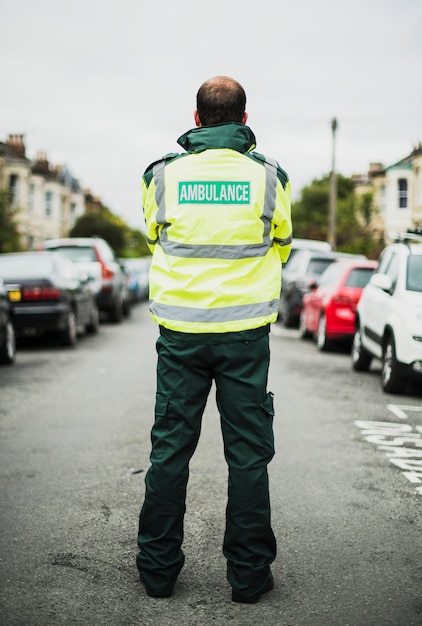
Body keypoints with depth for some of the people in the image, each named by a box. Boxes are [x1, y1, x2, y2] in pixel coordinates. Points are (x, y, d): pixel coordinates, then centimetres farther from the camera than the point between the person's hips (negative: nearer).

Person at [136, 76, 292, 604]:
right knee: (248, 454, 7)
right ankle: (249, 573, 15)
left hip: (180, 333, 1)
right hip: (246, 333, -1)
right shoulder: (268, 176, -1)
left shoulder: (162, 174, 0)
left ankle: (157, 568, 19)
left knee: (169, 449, 10)